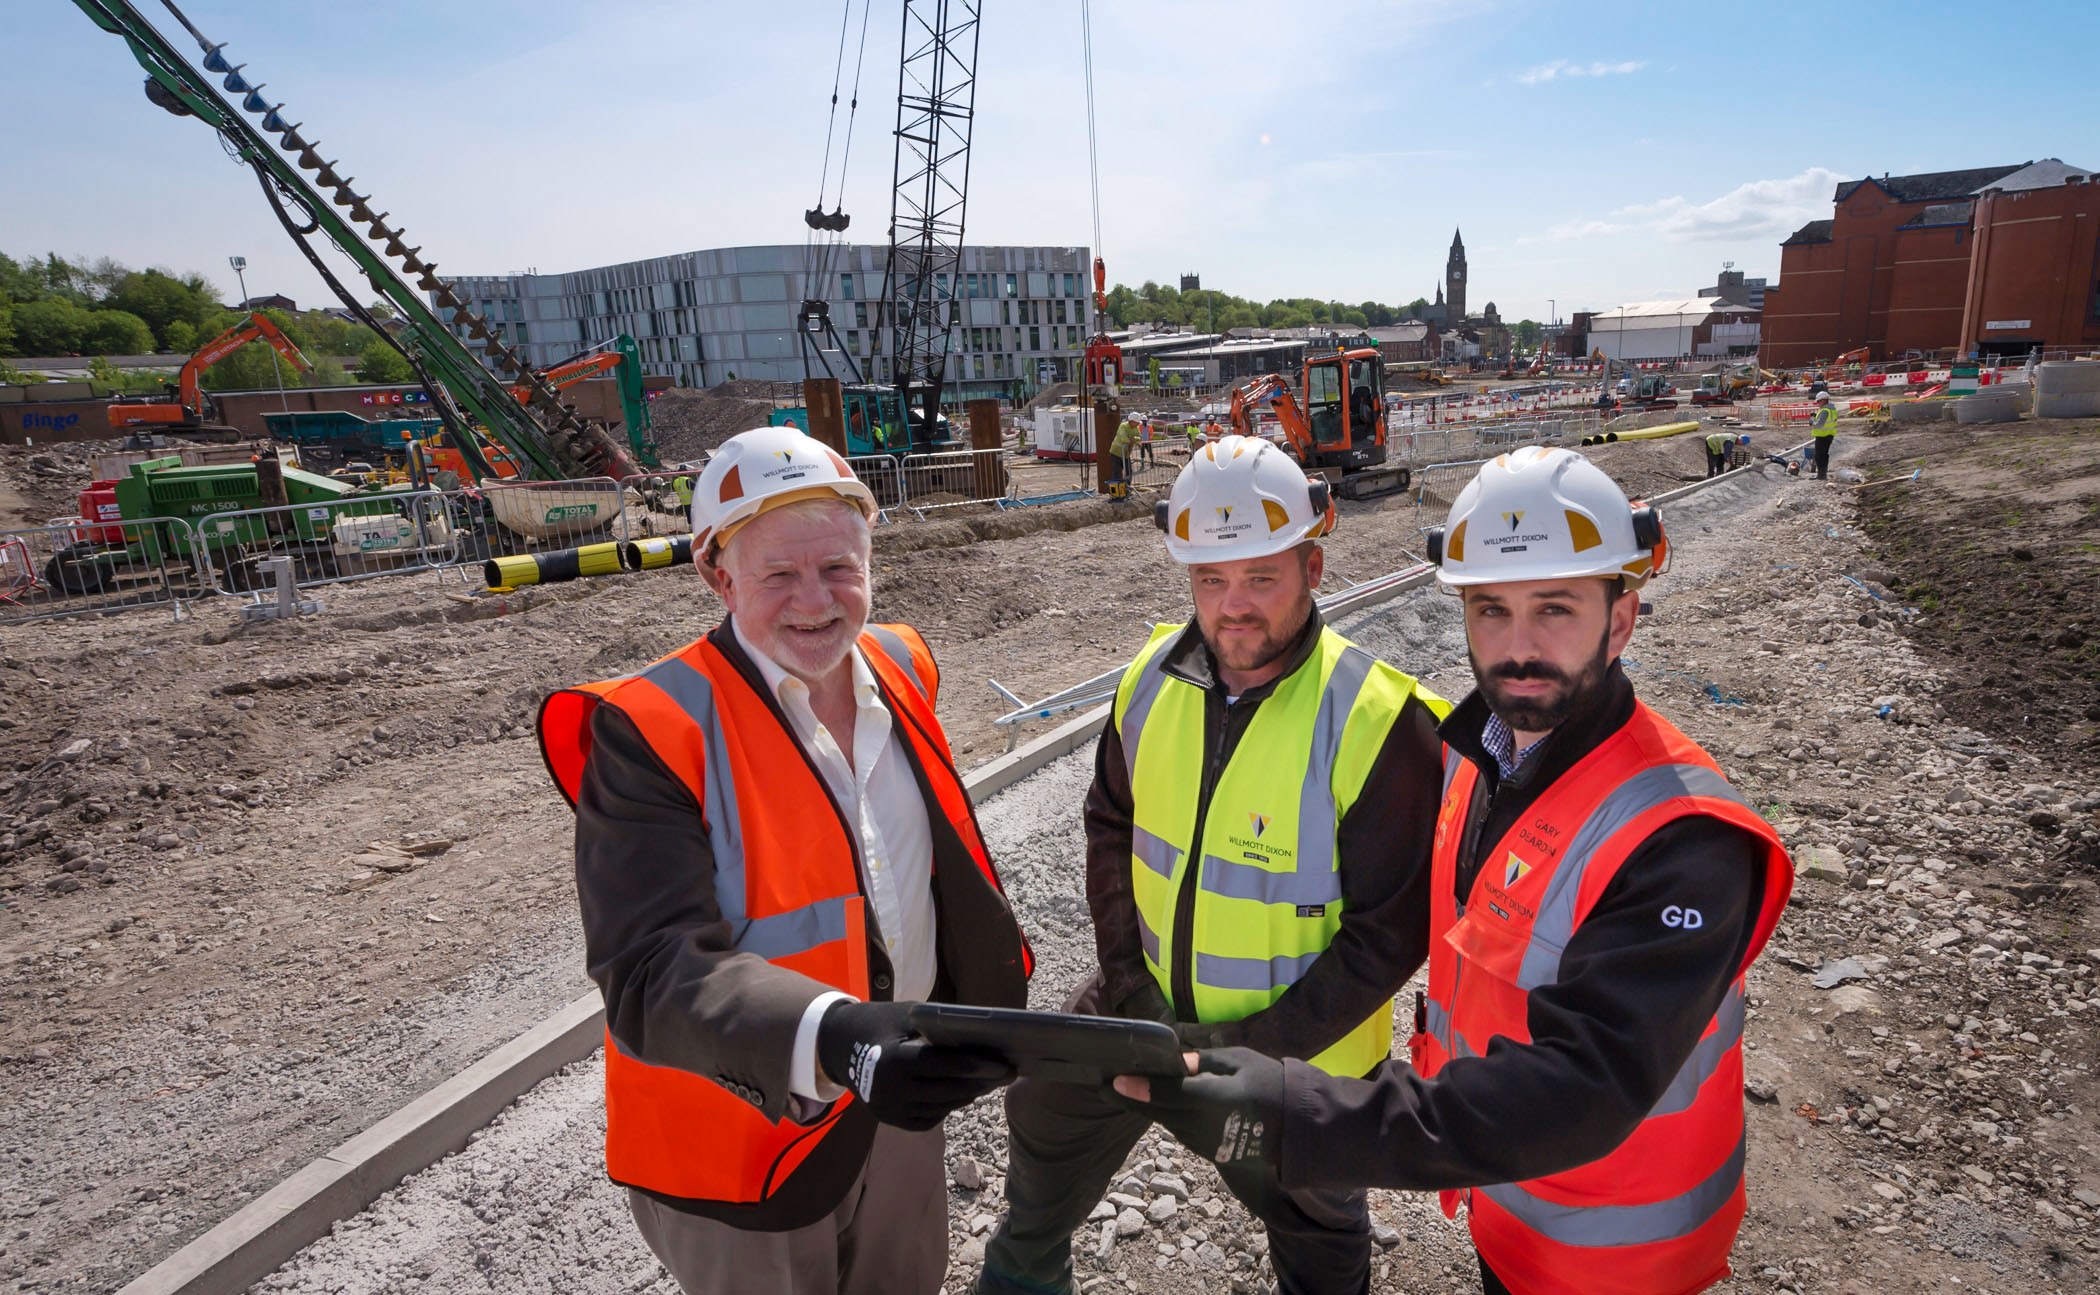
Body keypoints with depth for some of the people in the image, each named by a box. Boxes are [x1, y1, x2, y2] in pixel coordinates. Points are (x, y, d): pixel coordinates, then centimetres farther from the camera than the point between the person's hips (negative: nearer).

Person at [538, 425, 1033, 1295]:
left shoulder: (898, 669, -3)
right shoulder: (651, 732, -23)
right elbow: (653, 972, -30)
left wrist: (980, 996, 17)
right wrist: (835, 1039, -45)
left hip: (898, 1099, 6)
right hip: (744, 1130, -5)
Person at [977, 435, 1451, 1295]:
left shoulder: (1376, 723, -26)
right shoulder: (1153, 677, -10)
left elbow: (1391, 928, -21)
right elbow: (1111, 823, 3)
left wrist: (1256, 1046, -22)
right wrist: (1126, 978, -5)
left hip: (1297, 1049, -5)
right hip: (1149, 1006, 5)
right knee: (1048, 1104, 25)